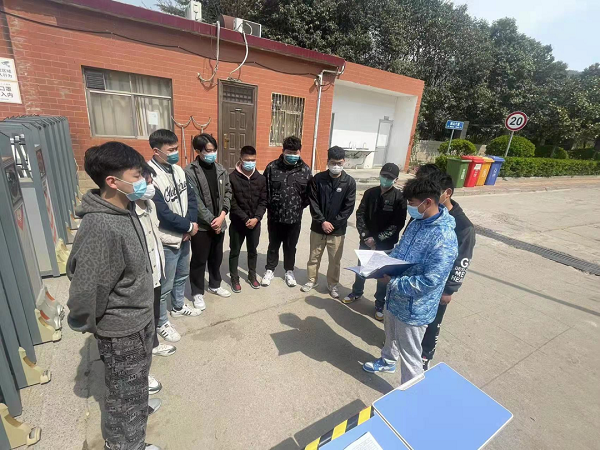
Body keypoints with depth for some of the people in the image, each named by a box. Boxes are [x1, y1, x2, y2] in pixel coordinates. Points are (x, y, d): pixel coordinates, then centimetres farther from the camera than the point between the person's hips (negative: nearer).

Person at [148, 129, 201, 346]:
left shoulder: (177, 169, 4)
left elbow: (190, 196, 5)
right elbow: (163, 213, -25)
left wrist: (191, 224, -9)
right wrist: (189, 226, -13)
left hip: (184, 236, 8)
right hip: (166, 241, -8)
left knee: (182, 275, 25)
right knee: (165, 285, 7)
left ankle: (179, 307, 47)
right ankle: (161, 323, 28)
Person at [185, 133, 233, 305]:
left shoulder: (220, 169, 4)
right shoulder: (190, 172, -13)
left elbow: (227, 192, 5)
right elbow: (195, 201, -16)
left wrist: (222, 215, -7)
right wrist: (211, 220, -15)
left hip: (219, 222, 5)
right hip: (201, 225, -5)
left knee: (217, 257, 19)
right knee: (199, 260, 8)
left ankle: (215, 285, 39)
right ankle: (197, 292, 26)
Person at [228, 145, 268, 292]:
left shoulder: (261, 179, 0)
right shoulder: (232, 178, -10)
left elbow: (264, 201, 0)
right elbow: (232, 203, -12)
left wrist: (256, 218, -13)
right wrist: (245, 219, -16)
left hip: (255, 222, 3)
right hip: (237, 222, -2)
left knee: (253, 250, 16)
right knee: (235, 251, 10)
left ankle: (252, 275, 35)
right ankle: (234, 278, 27)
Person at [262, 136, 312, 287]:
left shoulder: (305, 169, -2)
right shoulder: (272, 167, -7)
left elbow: (309, 193, 4)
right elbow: (265, 190, -2)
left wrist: (299, 207, 2)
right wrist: (270, 206, -2)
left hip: (294, 217, 1)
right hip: (274, 216, -1)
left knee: (291, 246, 16)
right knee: (273, 245, 15)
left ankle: (289, 271, 35)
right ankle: (270, 270, 34)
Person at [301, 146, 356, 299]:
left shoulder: (349, 182, -5)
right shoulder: (318, 179, -4)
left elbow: (348, 207, -7)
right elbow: (313, 203, -6)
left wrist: (333, 224, -12)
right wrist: (322, 221, -14)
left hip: (338, 229, 0)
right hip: (318, 227, 1)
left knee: (335, 259, 11)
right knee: (314, 256, 14)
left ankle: (332, 284, 31)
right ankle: (312, 280, 35)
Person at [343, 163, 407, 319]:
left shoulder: (399, 197, -10)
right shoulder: (370, 193, 1)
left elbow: (398, 224, -13)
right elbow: (360, 214, 0)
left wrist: (377, 239, -17)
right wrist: (365, 236, -12)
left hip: (386, 244, -3)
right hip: (366, 241, 4)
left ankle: (380, 304, 26)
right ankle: (357, 293, 41)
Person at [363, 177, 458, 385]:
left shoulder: (444, 239, -29)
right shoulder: (417, 222, -1)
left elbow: (429, 282, -30)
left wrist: (393, 282, -25)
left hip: (413, 307, -8)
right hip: (394, 297, 9)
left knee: (410, 355, 12)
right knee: (391, 335, 31)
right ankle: (387, 361, 58)